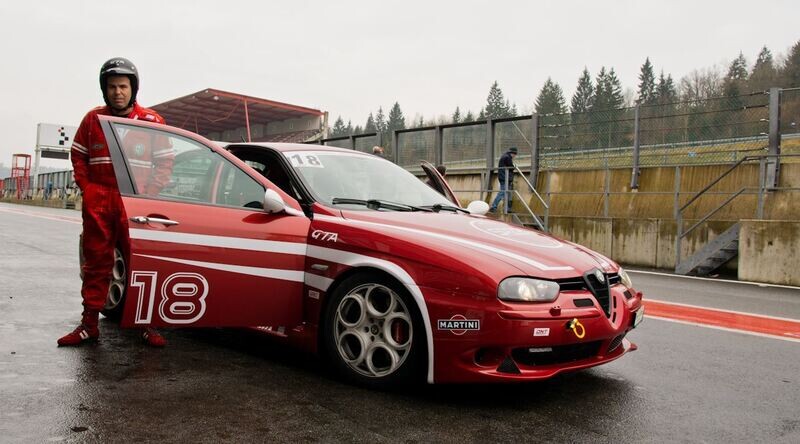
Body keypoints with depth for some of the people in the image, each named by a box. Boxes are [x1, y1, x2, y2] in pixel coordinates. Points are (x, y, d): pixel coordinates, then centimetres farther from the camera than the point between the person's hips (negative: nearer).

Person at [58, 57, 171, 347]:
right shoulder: (92, 119, 10)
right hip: (97, 201, 3)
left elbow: (165, 160, 5)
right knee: (96, 262, 7)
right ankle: (89, 324, 14)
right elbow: (78, 155, 17)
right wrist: (86, 187, 4)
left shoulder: (151, 121, 3)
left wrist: (150, 192, -5)